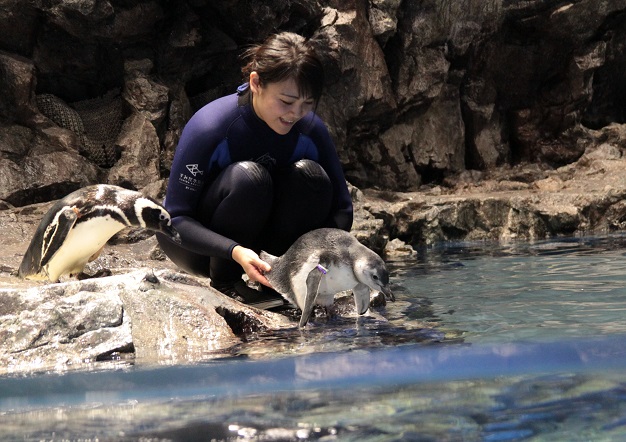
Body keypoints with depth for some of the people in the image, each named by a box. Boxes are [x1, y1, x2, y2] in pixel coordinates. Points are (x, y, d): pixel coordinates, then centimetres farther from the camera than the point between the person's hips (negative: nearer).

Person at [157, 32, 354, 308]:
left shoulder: (310, 129, -14)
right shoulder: (208, 127, -26)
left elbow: (341, 208, -6)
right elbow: (175, 218, -25)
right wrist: (235, 251, -41)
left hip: (263, 241, 4)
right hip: (195, 243, -4)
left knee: (310, 175, -23)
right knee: (247, 177, -33)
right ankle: (224, 282, -15)